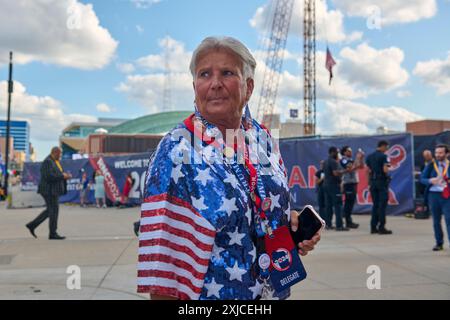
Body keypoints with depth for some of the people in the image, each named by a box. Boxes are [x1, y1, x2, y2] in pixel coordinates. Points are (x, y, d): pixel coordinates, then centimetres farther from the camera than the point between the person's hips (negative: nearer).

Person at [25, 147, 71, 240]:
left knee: (50, 210, 14)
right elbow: (49, 176, -25)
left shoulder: (56, 161, 15)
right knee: (54, 210, -6)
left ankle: (32, 225, 20)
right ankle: (53, 234, 0)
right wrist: (63, 176, -19)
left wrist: (65, 175, 2)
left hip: (53, 190, 10)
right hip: (49, 190, -10)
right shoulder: (48, 162, -16)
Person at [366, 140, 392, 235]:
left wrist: (369, 184, 14)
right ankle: (381, 227, -2)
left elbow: (368, 171, 11)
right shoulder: (383, 156, -10)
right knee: (382, 205, -2)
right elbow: (385, 170, -19)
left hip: (373, 182, 6)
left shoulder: (369, 157, 10)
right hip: (382, 182, -6)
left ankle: (373, 227, 11)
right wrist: (388, 167, 4)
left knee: (375, 205, 11)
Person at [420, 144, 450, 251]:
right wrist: (430, 181, -19)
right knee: (436, 220, 10)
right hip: (434, 194, 1)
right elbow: (422, 179, 1)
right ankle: (439, 243, 22)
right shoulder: (431, 165, 3)